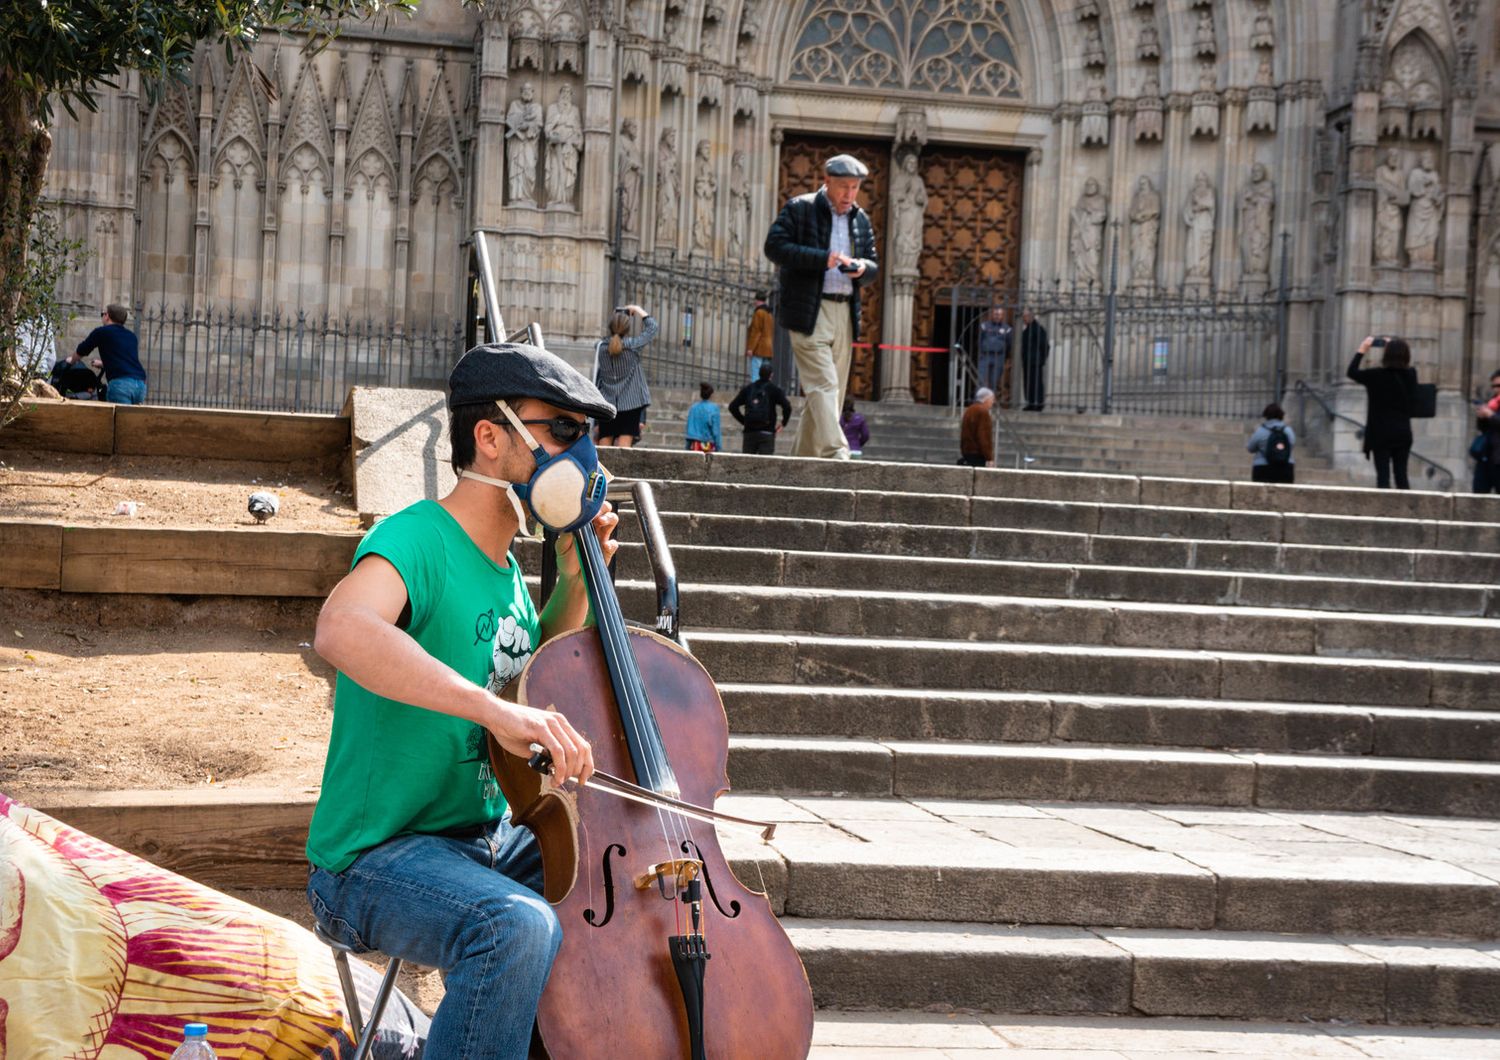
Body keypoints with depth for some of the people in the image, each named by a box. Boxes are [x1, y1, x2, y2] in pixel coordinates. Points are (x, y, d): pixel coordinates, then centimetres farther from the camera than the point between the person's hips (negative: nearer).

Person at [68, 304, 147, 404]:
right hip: (141, 382, 5)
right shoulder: (131, 336, 26)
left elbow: (80, 352, 24)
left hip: (121, 382, -5)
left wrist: (71, 360, 47)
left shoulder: (101, 332, 10)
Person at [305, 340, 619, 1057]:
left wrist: (577, 581, 11)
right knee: (519, 928, -36)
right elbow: (342, 629, -40)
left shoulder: (503, 565, 10)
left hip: (488, 841, 9)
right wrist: (494, 708, -47)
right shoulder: (418, 539, -17)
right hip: (377, 859, -9)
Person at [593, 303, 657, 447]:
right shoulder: (632, 346, -8)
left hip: (606, 404, 3)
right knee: (624, 447, -9)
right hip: (630, 404, -3)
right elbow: (653, 326, 5)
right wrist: (638, 310, 14)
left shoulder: (600, 347, 0)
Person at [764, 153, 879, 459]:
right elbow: (775, 246, -11)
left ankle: (803, 458, 13)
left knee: (826, 391, 6)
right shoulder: (799, 208, 0)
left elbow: (873, 268, 20)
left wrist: (863, 268, -5)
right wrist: (823, 259, -18)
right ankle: (835, 453, -23)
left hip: (845, 314, 6)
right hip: (808, 312, -6)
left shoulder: (860, 219, 17)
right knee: (824, 384, -16)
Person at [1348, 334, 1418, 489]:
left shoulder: (1378, 375, -12)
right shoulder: (1410, 375, 1)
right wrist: (1394, 347, 28)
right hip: (1403, 432, 4)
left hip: (1381, 433, -4)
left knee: (1383, 476, -4)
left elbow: (1352, 372, -1)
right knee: (1401, 475, 9)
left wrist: (1362, 350, 8)